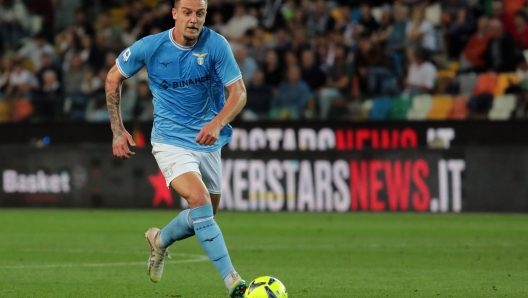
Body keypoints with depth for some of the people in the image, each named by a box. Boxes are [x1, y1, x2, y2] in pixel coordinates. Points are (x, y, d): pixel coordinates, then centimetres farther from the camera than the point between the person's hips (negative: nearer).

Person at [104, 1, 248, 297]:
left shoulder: (216, 45, -11)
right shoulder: (150, 47, -11)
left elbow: (239, 92, -13)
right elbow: (114, 77, 4)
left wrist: (218, 123, -32)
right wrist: (118, 130, 2)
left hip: (208, 142, 4)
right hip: (171, 140, -4)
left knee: (205, 215, 15)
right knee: (200, 201, -25)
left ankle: (160, 240, 46)